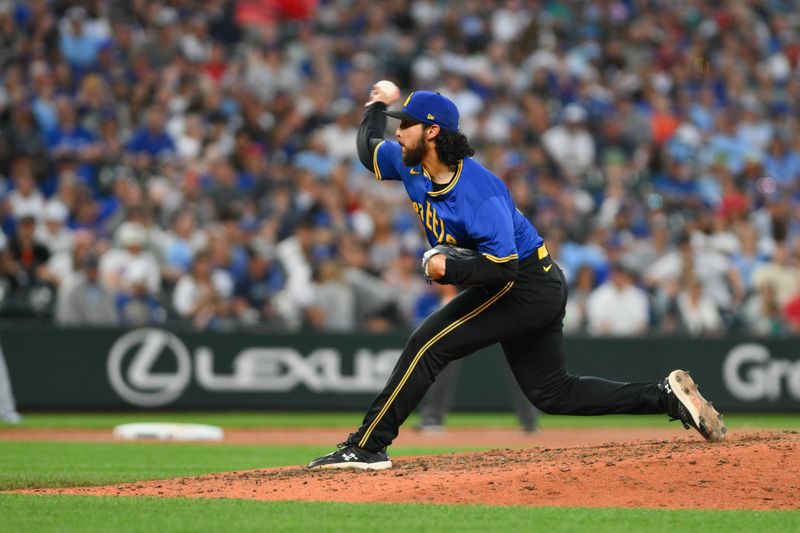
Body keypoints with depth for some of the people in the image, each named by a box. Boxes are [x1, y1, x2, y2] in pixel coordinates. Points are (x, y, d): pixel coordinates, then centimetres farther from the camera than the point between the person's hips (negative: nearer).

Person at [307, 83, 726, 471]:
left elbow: (502, 267, -32)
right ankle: (668, 396, 13)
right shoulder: (411, 166, -1)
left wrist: (447, 269, -28)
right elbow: (368, 149, 21)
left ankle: (366, 447, -16)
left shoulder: (478, 193, -27)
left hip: (526, 288, -10)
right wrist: (377, 106, 20)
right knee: (552, 393, 13)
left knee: (428, 344, -16)